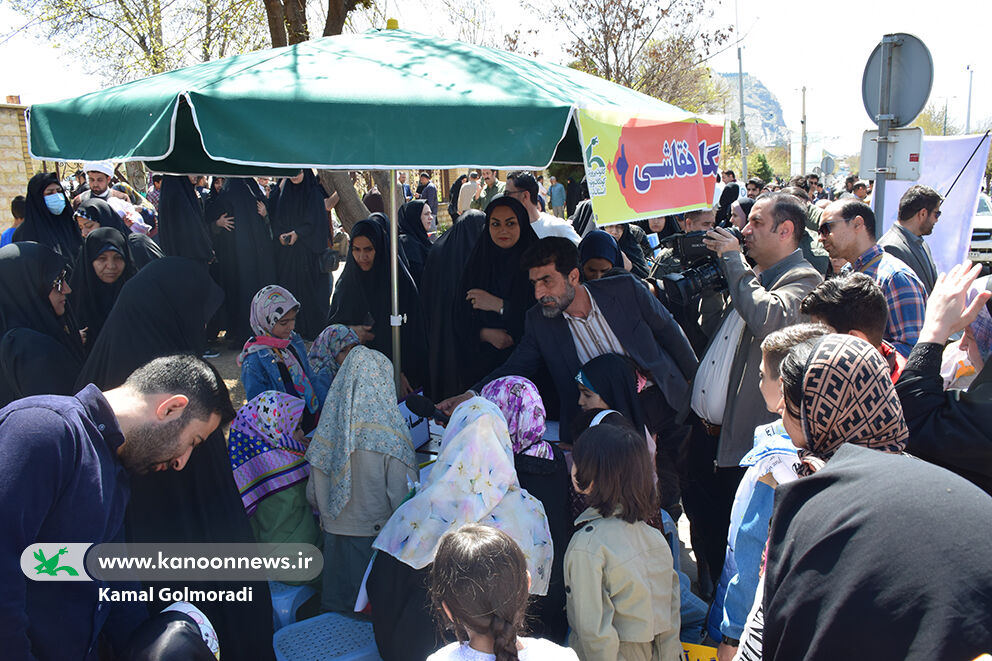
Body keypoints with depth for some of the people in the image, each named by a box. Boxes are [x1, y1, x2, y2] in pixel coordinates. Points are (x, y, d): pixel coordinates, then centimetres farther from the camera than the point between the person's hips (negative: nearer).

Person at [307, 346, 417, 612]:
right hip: (378, 534, -4)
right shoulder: (390, 432, -18)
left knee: (338, 605, 18)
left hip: (335, 533, 4)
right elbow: (403, 494, -16)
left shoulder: (328, 427, -6)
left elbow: (314, 494, 3)